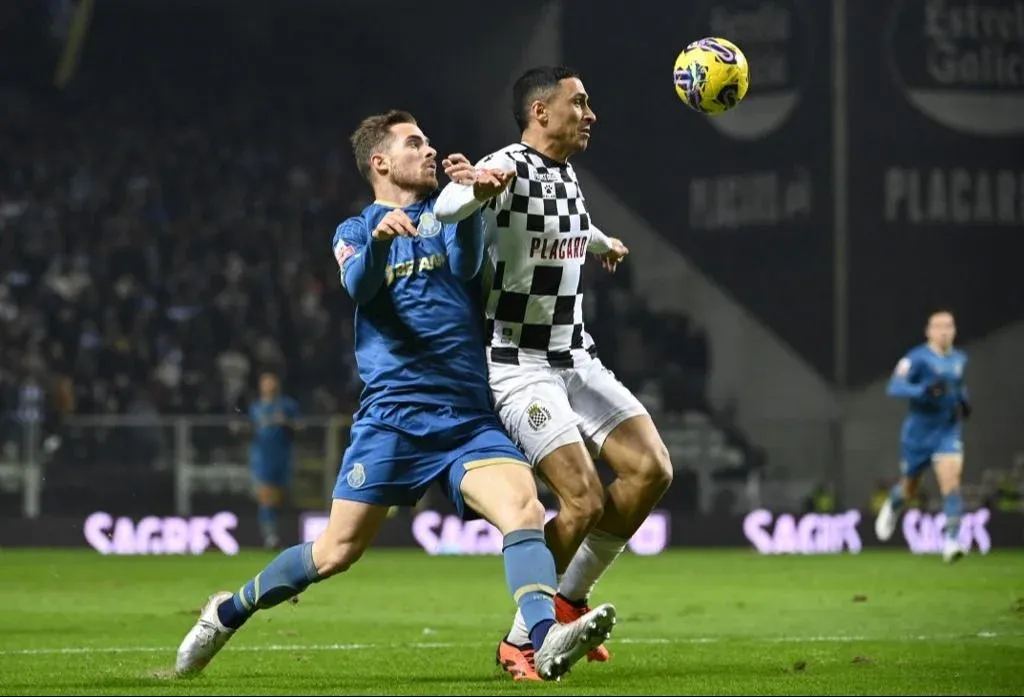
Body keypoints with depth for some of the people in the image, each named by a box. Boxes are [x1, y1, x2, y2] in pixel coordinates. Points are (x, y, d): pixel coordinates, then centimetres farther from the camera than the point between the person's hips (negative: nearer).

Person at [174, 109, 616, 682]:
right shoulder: (355, 231, 12)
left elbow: (465, 265, -7)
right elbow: (359, 286, -12)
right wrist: (378, 239, -34)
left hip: (471, 418, 2)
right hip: (393, 415, -2)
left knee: (525, 511, -23)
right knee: (338, 551, -2)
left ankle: (547, 643, -39)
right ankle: (227, 612, 19)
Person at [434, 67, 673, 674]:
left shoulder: (568, 177, 12)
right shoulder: (508, 168, -15)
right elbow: (447, 210, -36)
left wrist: (605, 244, 58)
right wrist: (470, 185, -59)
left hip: (578, 360, 8)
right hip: (522, 368, -8)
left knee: (653, 471, -5)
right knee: (584, 502, -17)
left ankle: (569, 600, 11)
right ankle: (520, 641, 0)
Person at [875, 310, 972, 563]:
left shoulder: (960, 359, 6)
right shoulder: (917, 358, -13)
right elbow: (894, 387, -24)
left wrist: (963, 400, 6)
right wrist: (924, 390, -39)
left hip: (949, 431, 3)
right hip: (918, 433, -3)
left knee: (950, 481, -19)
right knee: (908, 489, 14)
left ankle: (952, 541, -23)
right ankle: (893, 506, 51)